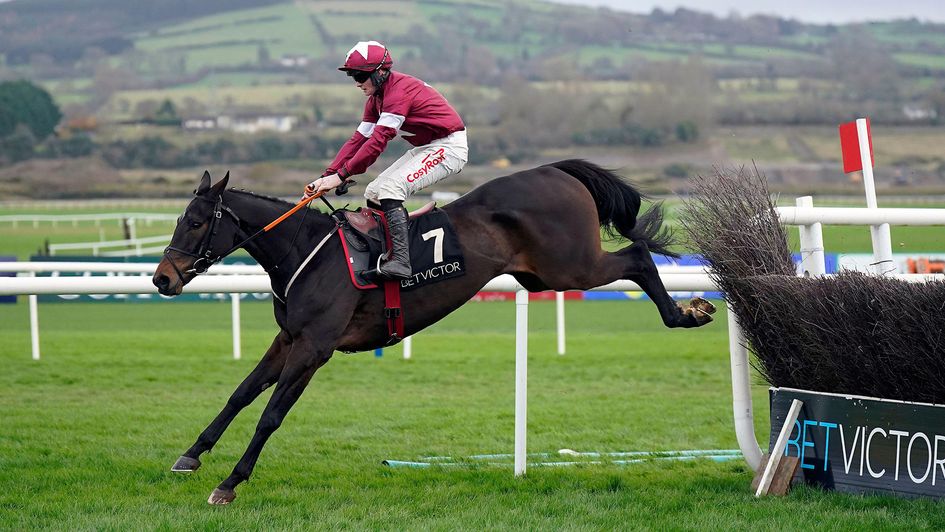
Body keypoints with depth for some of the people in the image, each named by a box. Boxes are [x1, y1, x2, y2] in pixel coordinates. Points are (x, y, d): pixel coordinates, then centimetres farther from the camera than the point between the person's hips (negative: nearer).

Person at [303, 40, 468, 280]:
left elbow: (377, 141, -28)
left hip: (448, 146, -10)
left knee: (390, 188, -25)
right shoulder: (376, 98, 7)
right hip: (425, 148, 10)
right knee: (373, 193, 7)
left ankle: (400, 260, -32)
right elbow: (358, 140, 6)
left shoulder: (399, 91, -24)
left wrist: (341, 175, -26)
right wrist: (327, 176, -3)